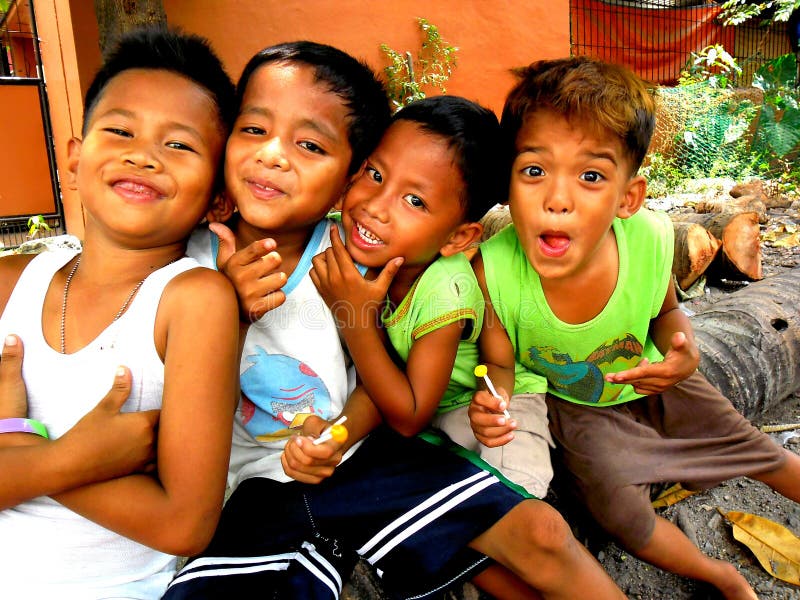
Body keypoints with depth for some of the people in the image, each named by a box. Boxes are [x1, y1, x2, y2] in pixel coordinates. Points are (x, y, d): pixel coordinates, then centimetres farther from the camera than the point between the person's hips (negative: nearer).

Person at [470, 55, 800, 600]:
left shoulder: (651, 241, -29)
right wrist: (491, 405, -38)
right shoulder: (495, 269, -34)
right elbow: (500, 362, -16)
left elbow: (664, 311, -4)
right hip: (572, 404, -1)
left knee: (754, 450, 14)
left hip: (651, 382, 2)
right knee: (619, 511, -13)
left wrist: (682, 351, -25)